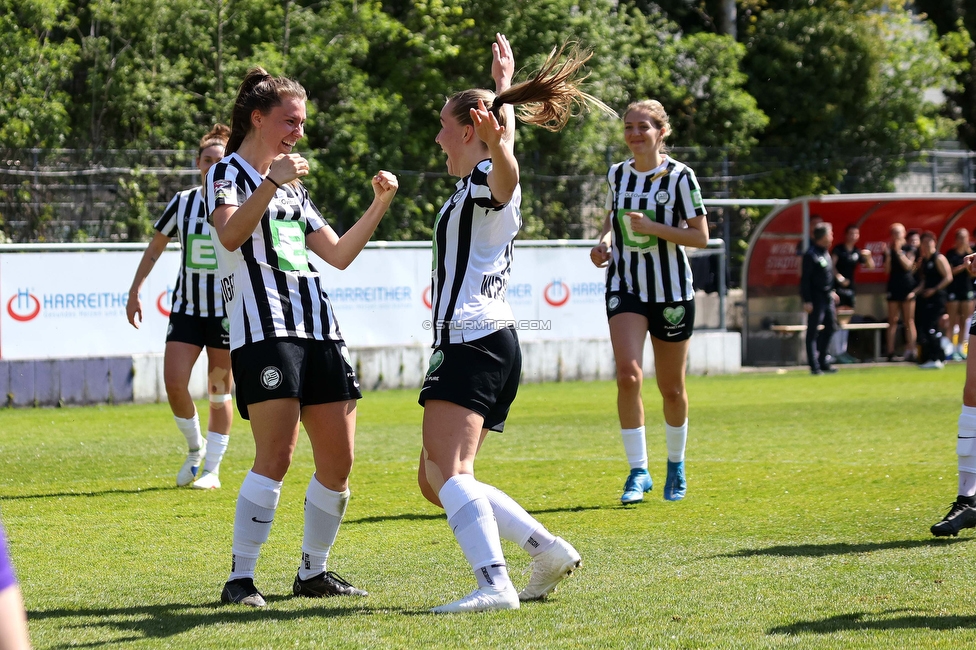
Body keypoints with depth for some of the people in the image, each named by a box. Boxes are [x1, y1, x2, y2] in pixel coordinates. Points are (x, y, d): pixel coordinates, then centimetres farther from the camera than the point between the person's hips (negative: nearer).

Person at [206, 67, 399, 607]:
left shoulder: (294, 186, 25)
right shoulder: (228, 173, 1)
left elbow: (338, 254, 25)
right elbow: (230, 235, -20)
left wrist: (379, 205, 15)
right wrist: (272, 183, -30)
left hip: (319, 329, 8)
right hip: (265, 329, -8)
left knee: (338, 462, 3)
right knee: (275, 457, -16)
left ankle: (312, 572, 16)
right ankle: (241, 578, -12)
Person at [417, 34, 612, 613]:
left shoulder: (484, 181, -6)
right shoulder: (488, 184, 21)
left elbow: (506, 172, -35)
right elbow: (501, 115, 45)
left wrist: (498, 144, -55)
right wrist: (503, 87, 61)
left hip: (471, 342, -10)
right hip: (494, 343, 10)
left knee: (448, 471, -24)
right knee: (438, 481, 13)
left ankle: (495, 583, -39)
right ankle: (548, 549, 8)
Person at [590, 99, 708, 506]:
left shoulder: (679, 176, -8)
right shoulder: (617, 174, 5)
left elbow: (700, 237, -8)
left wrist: (653, 227, -20)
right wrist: (603, 243, 0)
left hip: (671, 292, -2)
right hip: (625, 287, 2)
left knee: (671, 388, 8)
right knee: (628, 376, -18)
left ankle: (676, 465, 32)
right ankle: (638, 471, -11)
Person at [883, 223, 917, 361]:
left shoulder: (909, 248, 2)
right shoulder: (889, 249, 8)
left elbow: (908, 265, -10)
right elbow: (887, 270, 2)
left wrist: (899, 252, -15)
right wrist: (888, 255, -10)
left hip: (907, 286, -2)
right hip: (893, 286, 2)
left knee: (909, 321, -3)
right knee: (892, 321, 1)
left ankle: (910, 351, -5)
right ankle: (890, 352, 0)